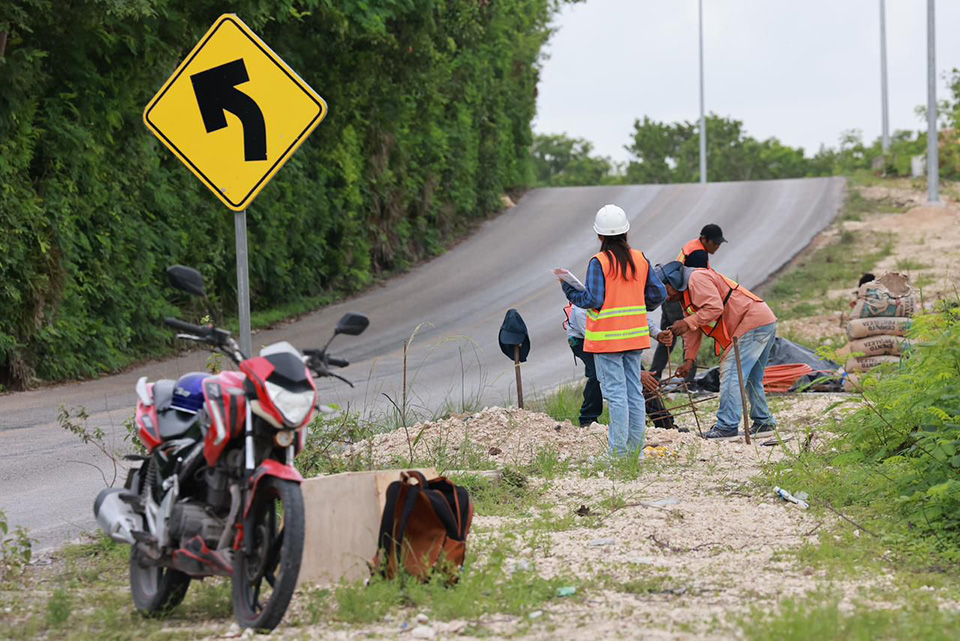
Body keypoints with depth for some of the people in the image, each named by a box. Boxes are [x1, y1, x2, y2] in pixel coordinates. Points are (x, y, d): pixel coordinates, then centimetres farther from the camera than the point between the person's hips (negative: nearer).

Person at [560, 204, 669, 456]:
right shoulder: (640, 259, 4)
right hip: (635, 336, 5)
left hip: (607, 338, -5)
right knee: (634, 392, 11)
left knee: (615, 393, -5)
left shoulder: (598, 263, -13)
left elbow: (593, 300, -16)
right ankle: (636, 448, 14)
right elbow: (659, 293, 6)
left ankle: (619, 452, -5)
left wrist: (569, 289, -1)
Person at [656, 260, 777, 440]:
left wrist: (687, 323, -19)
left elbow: (715, 308, -23)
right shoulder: (686, 295, 22)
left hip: (753, 323, -11)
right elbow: (693, 332, 23)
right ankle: (764, 421, 27)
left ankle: (727, 425, -14)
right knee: (752, 379, 20)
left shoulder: (697, 279, -11)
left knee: (731, 375, -12)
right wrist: (689, 359, 14)